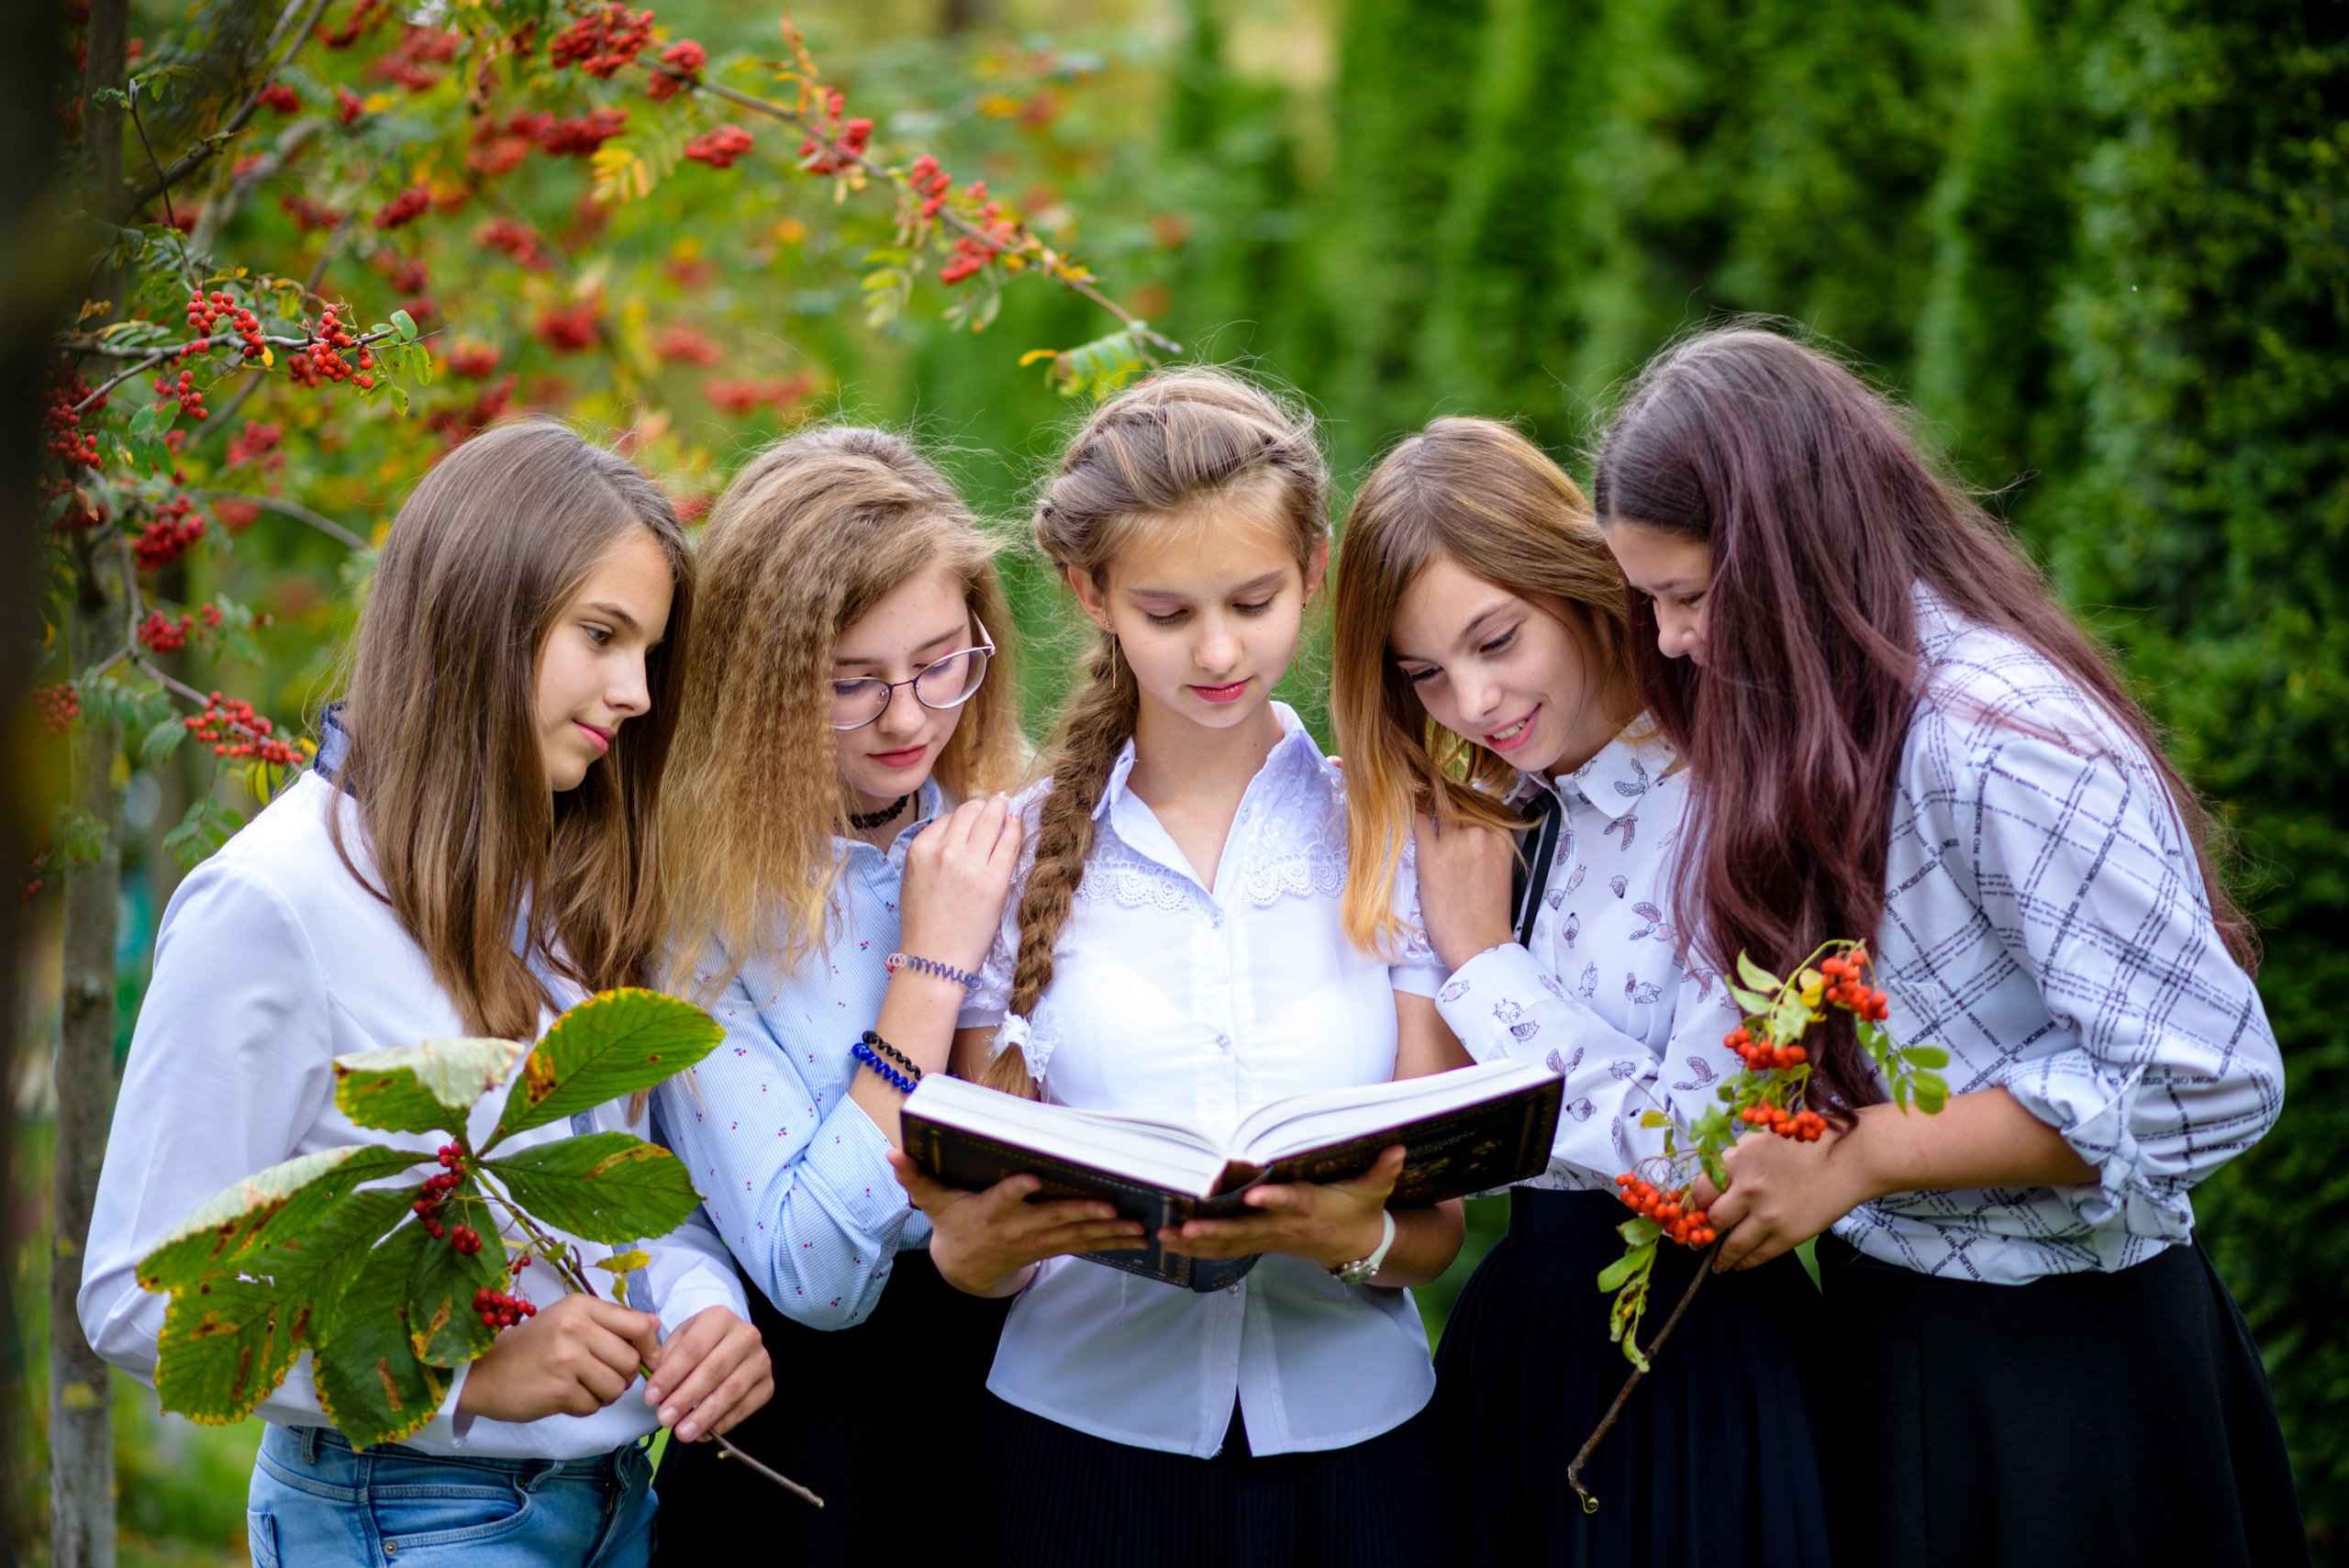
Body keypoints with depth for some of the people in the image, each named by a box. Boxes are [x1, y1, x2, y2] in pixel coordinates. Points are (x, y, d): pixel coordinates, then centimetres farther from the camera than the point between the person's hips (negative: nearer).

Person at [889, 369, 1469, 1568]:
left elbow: (1436, 1220, 0)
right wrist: (972, 1245, -20)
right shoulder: (1015, 851, 2)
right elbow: (980, 1214, 3)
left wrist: (1358, 1235, -23)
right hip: (1086, 1444, 0)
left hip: (1351, 1436, 1)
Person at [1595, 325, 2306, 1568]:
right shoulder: (1811, 728, 6)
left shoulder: (2000, 741, -23)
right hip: (1886, 1337, 8)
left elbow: (2209, 1080, -25)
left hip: (2056, 1367, -8)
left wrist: (1856, 1155, -21)